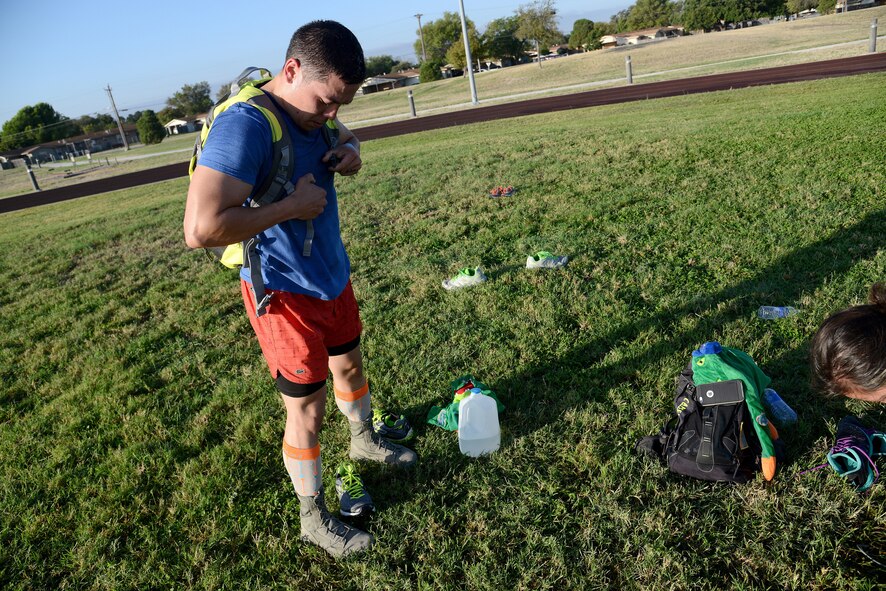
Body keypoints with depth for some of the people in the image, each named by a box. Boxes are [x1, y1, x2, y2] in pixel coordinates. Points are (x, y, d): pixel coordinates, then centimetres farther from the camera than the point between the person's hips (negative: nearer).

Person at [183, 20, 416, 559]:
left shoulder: (312, 109, -2)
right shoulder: (245, 125, -28)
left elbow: (346, 136, 22)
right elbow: (202, 229, -38)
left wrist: (350, 152, -3)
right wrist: (292, 206, -29)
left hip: (333, 275, 8)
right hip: (285, 293, -8)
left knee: (350, 365, 26)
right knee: (307, 408, 3)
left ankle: (364, 440, 55)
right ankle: (314, 520, 26)